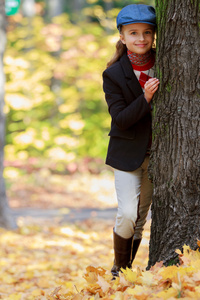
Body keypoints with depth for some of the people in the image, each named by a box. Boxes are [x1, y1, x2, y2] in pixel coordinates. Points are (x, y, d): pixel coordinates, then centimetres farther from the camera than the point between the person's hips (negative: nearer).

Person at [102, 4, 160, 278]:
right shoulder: (114, 75, -8)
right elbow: (120, 119, -15)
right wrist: (145, 99, -28)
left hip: (156, 152, 3)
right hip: (128, 154, -3)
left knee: (140, 219, 8)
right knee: (128, 214, -14)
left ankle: (128, 269, 20)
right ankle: (119, 269, 5)